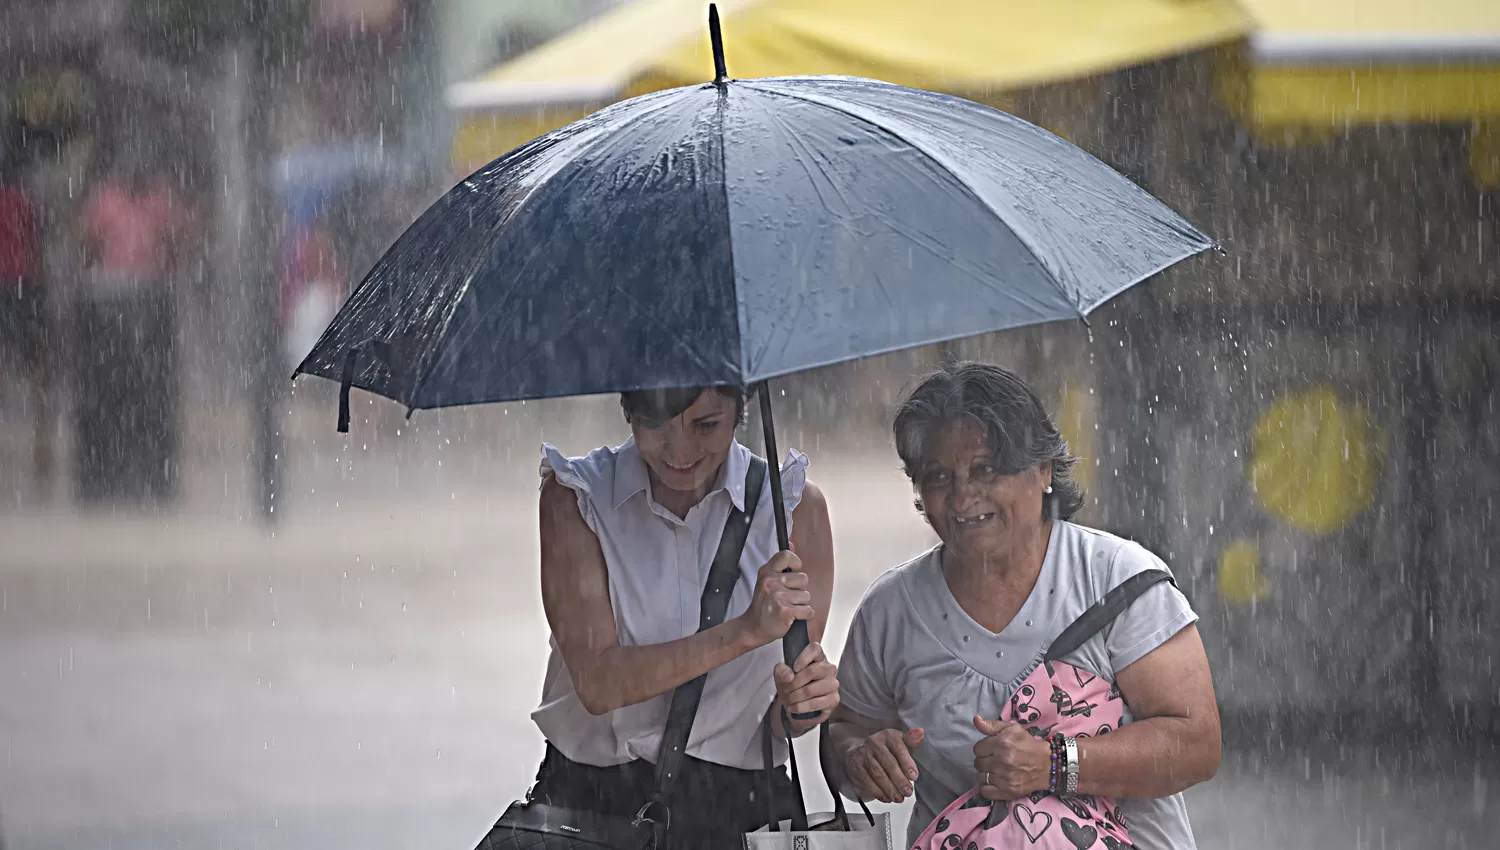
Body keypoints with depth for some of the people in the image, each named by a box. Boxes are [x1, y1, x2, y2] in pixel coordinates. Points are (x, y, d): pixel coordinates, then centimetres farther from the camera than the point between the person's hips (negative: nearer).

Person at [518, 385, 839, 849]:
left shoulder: (795, 503, 4)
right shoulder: (575, 495, 1)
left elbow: (785, 721, 5)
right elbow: (596, 684, -11)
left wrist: (801, 702, -20)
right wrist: (746, 631, -20)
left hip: (738, 807, 1)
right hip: (591, 801, -1)